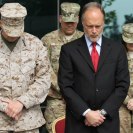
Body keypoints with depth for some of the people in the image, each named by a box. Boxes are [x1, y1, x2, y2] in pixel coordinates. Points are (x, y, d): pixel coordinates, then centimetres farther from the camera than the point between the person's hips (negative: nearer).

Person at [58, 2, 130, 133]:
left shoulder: (117, 48, 4)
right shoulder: (69, 50, 0)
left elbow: (122, 85, 1)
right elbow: (65, 86, -5)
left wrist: (103, 112, -9)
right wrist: (86, 112, -14)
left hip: (108, 121, 1)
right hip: (78, 121, -1)